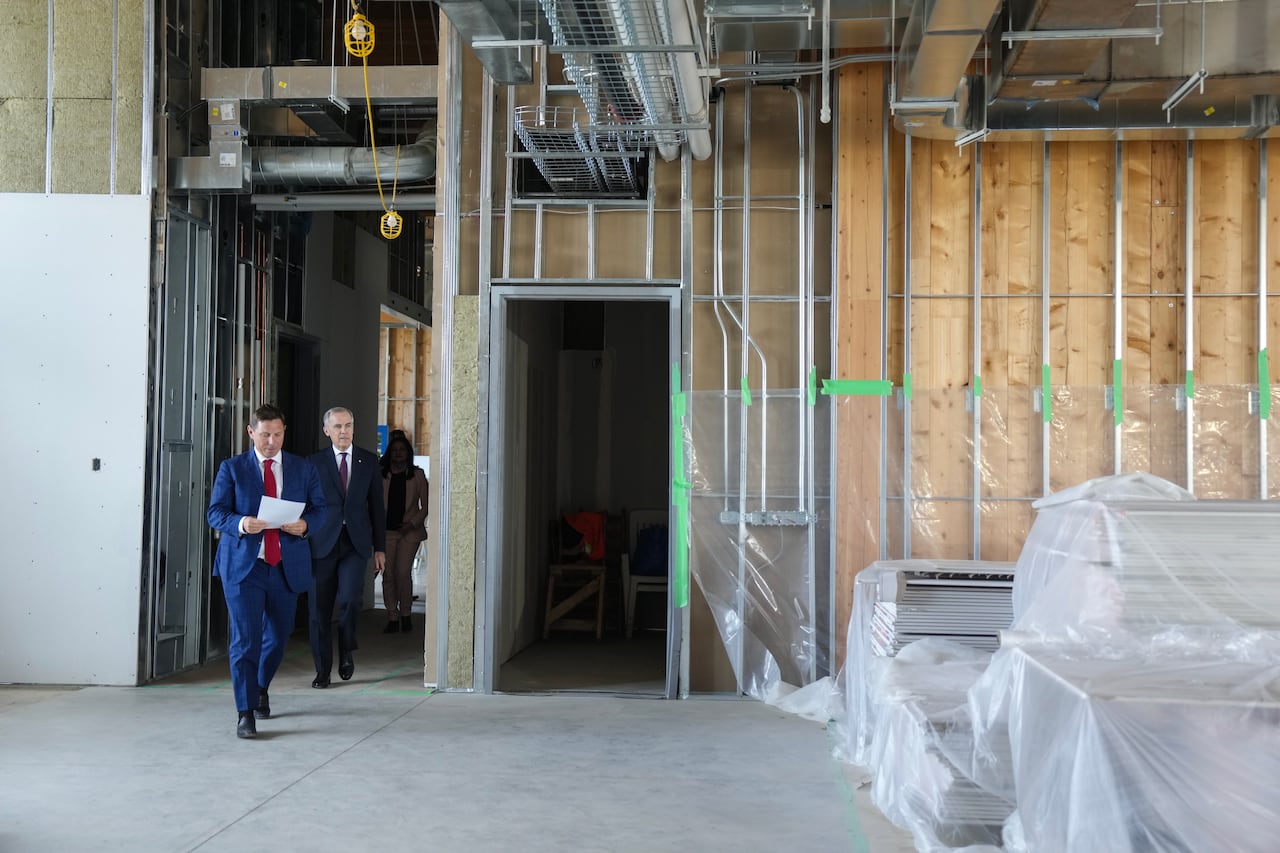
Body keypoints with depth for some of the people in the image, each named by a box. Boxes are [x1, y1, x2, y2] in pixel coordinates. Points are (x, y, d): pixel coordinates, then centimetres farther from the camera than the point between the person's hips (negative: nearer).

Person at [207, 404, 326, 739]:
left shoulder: (304, 469, 8)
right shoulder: (232, 468, 2)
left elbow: (320, 509, 9)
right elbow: (215, 512, -1)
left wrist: (305, 524, -14)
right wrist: (240, 523, -22)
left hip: (287, 567, 3)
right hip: (243, 565, -3)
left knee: (277, 637, 14)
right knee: (245, 639, -9)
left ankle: (260, 689, 41)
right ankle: (246, 713, -4)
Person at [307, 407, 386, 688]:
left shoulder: (369, 461, 8)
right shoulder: (314, 462, 4)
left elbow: (377, 506, 10)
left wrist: (380, 547, 5)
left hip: (356, 544, 0)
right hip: (322, 545, 0)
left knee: (350, 598, -17)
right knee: (320, 610, 2)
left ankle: (346, 650, 11)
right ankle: (323, 670, 15)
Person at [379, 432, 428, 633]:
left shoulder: (417, 475, 4)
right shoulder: (381, 475, 7)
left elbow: (425, 505, 5)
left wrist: (413, 523, -8)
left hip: (409, 531, -2)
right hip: (386, 531, 2)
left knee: (403, 572, -12)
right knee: (388, 574, 0)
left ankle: (405, 614, 5)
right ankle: (393, 617, 8)